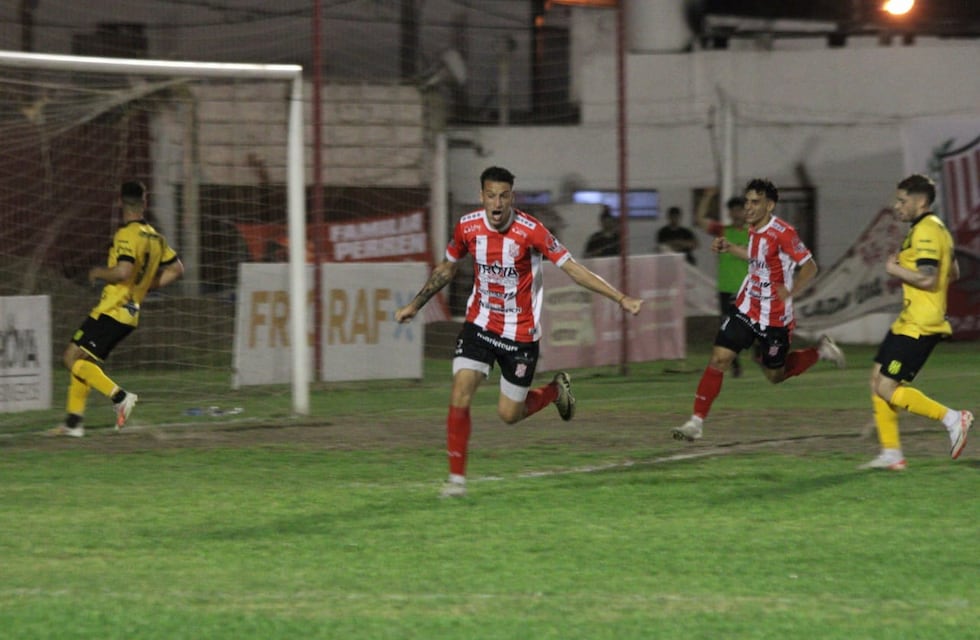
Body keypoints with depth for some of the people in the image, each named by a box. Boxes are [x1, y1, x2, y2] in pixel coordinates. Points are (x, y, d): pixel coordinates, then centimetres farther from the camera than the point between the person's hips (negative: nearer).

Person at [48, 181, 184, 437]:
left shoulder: (127, 235, -15)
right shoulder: (155, 237, 11)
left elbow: (122, 272, -28)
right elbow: (176, 268, 19)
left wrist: (98, 272, -9)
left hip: (111, 310, -9)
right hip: (130, 314, 9)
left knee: (73, 357, -7)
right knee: (81, 361, 15)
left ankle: (120, 397, -17)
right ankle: (73, 422, 13)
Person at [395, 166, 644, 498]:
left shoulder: (530, 231, -18)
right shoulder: (467, 227, -7)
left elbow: (572, 268, -16)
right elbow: (447, 268, 13)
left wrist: (621, 298, -21)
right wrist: (415, 305, 17)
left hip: (520, 333, -3)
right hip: (479, 324, 3)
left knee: (509, 414, 3)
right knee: (459, 398, -14)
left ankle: (556, 389, 34)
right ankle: (456, 477, -1)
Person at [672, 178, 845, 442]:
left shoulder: (782, 232, -19)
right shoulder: (754, 230, 4)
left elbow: (809, 266, -18)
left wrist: (790, 291, -32)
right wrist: (730, 248, 16)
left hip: (774, 318, -6)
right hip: (745, 309, 6)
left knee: (776, 376, 11)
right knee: (718, 358, -8)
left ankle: (820, 351, 34)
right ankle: (697, 421, -7)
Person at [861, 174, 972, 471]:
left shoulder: (925, 232, -16)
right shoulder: (936, 229, 16)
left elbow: (927, 279, -26)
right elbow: (953, 273, 25)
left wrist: (895, 270, -13)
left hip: (918, 326, -11)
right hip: (908, 322, 11)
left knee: (888, 390, -10)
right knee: (878, 381, 11)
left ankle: (952, 419, -6)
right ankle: (891, 454, 13)